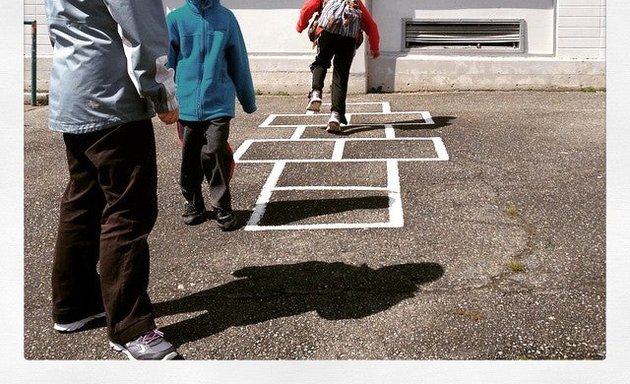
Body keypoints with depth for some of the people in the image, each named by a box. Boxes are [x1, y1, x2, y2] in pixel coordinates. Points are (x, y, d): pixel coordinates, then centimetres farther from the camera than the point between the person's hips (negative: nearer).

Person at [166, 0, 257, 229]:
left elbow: (239, 62, 8)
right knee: (190, 158, 10)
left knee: (215, 153, -10)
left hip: (219, 103, -1)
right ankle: (192, 203, 30)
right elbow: (166, 62, 4)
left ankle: (222, 208, 6)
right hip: (187, 104, 1)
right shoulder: (176, 19, 1)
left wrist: (248, 100, 13)